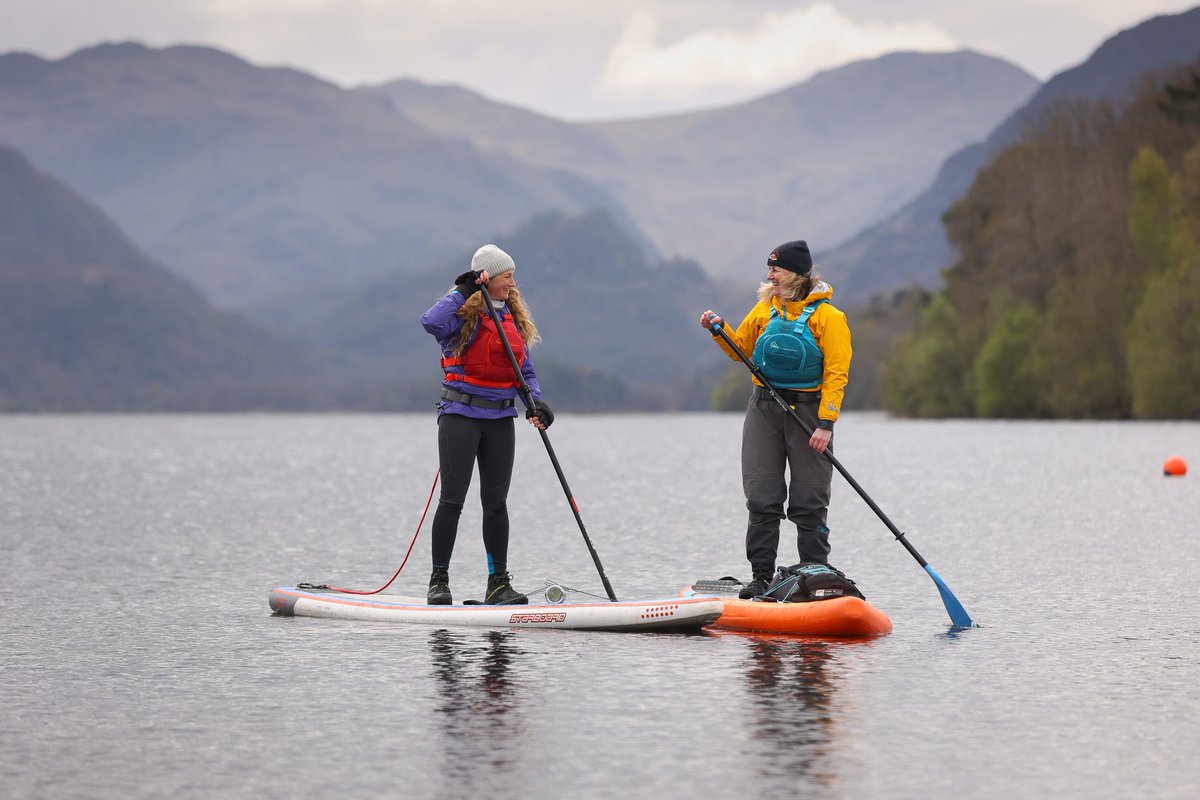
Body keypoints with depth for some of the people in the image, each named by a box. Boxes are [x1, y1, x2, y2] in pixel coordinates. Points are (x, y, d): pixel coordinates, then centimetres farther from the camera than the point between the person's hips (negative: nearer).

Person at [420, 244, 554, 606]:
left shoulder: (514, 317, 13)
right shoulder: (465, 314, -7)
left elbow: (525, 370, 15)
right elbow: (431, 322, -29)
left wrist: (536, 403, -2)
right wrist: (464, 291, -22)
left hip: (500, 418, 6)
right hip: (461, 415, -6)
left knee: (496, 502, 8)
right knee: (453, 499, -4)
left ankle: (499, 583, 12)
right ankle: (438, 582, 4)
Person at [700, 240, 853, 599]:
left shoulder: (828, 316, -6)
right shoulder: (765, 309, 9)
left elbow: (836, 374, -11)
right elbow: (740, 349, 19)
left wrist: (825, 423, -19)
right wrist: (719, 330, 0)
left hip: (808, 411, -4)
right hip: (764, 409, 4)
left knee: (809, 503, 1)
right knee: (761, 498, 3)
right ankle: (761, 576, 9)